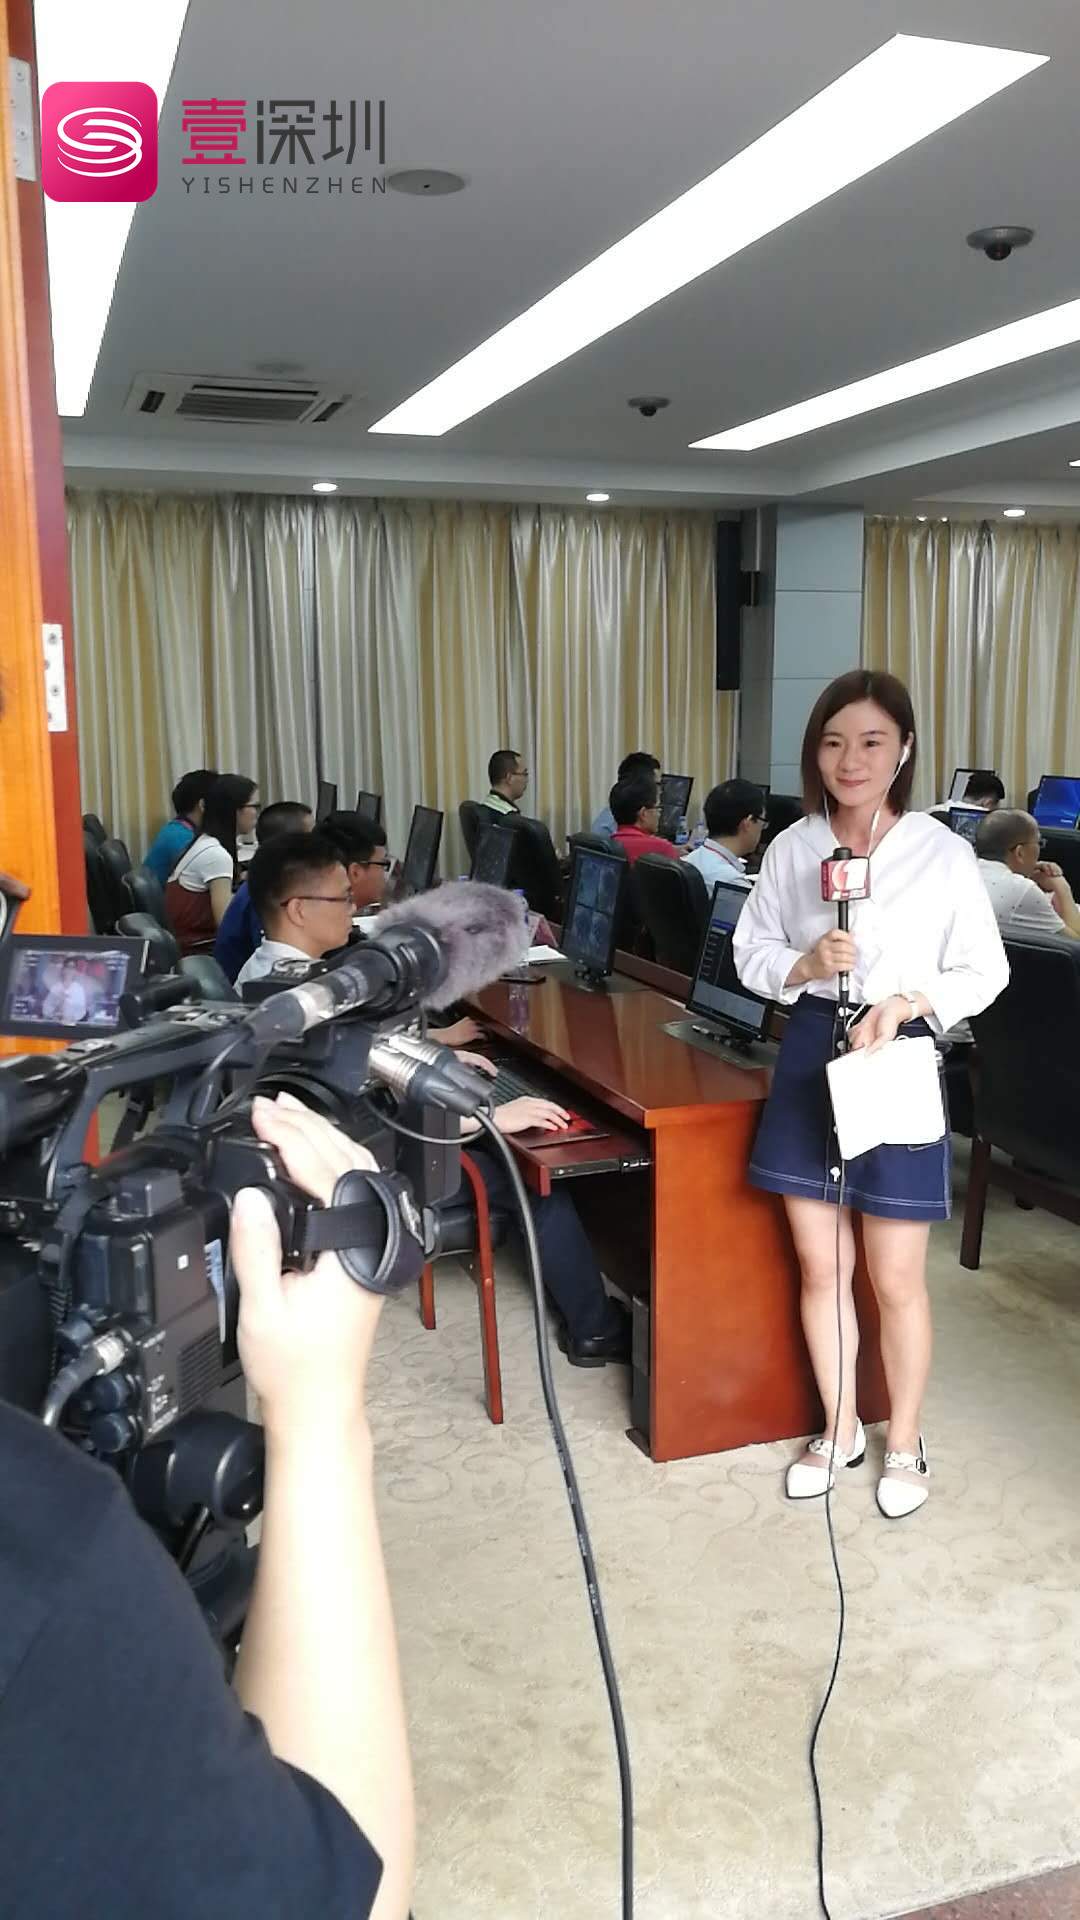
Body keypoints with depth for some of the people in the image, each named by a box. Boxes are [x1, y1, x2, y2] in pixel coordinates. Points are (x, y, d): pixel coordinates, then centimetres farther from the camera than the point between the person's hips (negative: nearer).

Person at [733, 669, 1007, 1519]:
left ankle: (905, 1443, 30)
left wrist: (908, 1002, -20)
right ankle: (839, 1429, 34)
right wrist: (804, 965, -14)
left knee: (896, 1279, 6)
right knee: (820, 1266, 13)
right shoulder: (792, 848, 0)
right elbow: (751, 953, 7)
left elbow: (985, 972, -3)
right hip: (810, 1059, 3)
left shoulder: (943, 853, -9)